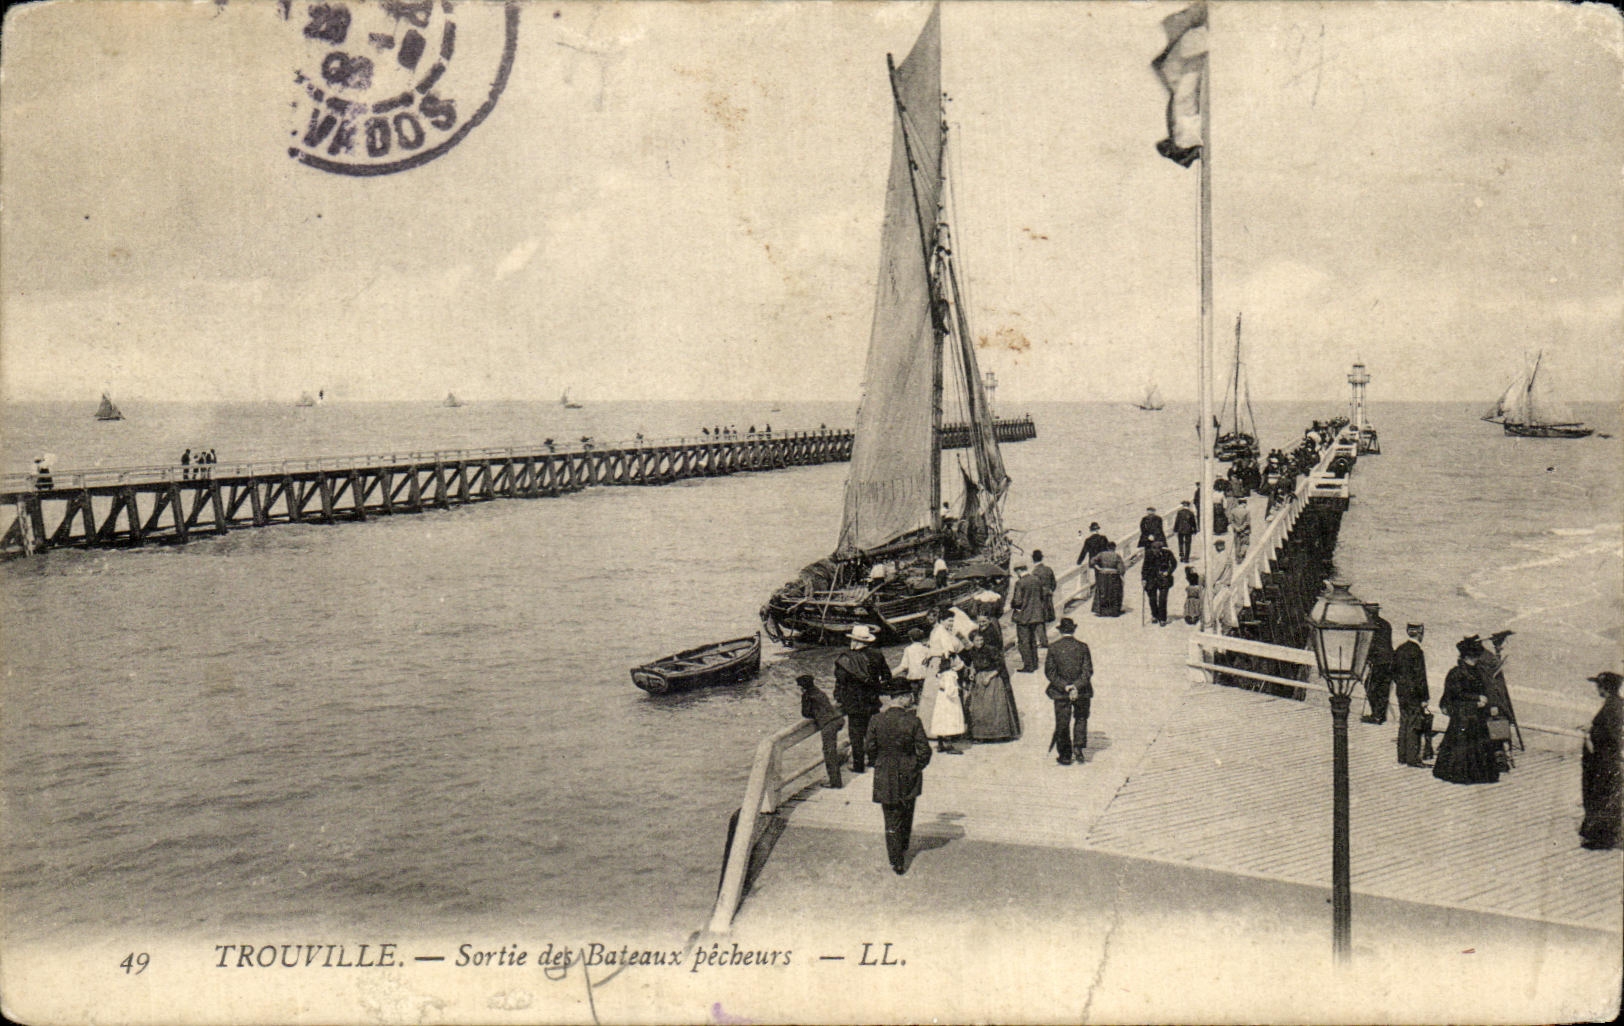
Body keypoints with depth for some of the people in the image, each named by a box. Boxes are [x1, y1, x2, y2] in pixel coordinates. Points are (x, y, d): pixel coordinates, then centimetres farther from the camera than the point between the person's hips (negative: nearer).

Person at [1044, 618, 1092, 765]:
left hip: (1061, 692, 0)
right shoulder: (1082, 647, -6)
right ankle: (1078, 746, 8)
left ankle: (1065, 756, 14)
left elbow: (1050, 672, -9)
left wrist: (1064, 686, -12)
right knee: (1081, 719, 22)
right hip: (1082, 692, 0)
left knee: (1062, 724, 9)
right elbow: (1088, 671, -11)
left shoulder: (1053, 648, -6)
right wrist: (1076, 686, -15)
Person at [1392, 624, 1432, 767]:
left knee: (1403, 724, 14)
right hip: (1414, 694, -8)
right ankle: (1413, 758, 1)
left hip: (1401, 692, 8)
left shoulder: (1399, 649, 7)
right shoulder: (1417, 651, -17)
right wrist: (1424, 697, -13)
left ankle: (1402, 756, 20)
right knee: (1414, 726, -1)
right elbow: (1420, 676, -17)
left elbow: (1394, 671, 14)